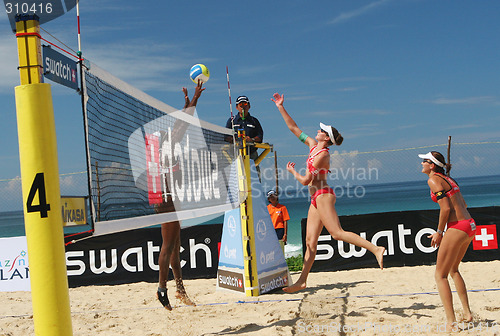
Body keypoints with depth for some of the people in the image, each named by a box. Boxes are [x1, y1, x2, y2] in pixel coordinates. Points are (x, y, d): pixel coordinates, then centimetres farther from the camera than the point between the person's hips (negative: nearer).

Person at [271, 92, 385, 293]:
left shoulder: (322, 155, -13)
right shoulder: (312, 145, 12)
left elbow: (306, 180, -13)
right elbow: (293, 128, 19)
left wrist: (292, 171, 5)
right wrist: (281, 108, 18)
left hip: (323, 195, -9)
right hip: (316, 199, 9)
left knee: (337, 233, -20)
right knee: (310, 241, 6)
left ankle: (376, 249, -23)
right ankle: (302, 281, 7)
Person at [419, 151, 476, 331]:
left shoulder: (433, 180, -9)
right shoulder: (447, 178, 18)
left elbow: (446, 208, -17)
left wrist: (439, 232, -7)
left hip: (457, 228, -9)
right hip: (470, 227, 9)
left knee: (440, 275, 0)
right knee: (453, 270, 25)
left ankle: (451, 322, -3)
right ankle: (467, 313, 26)